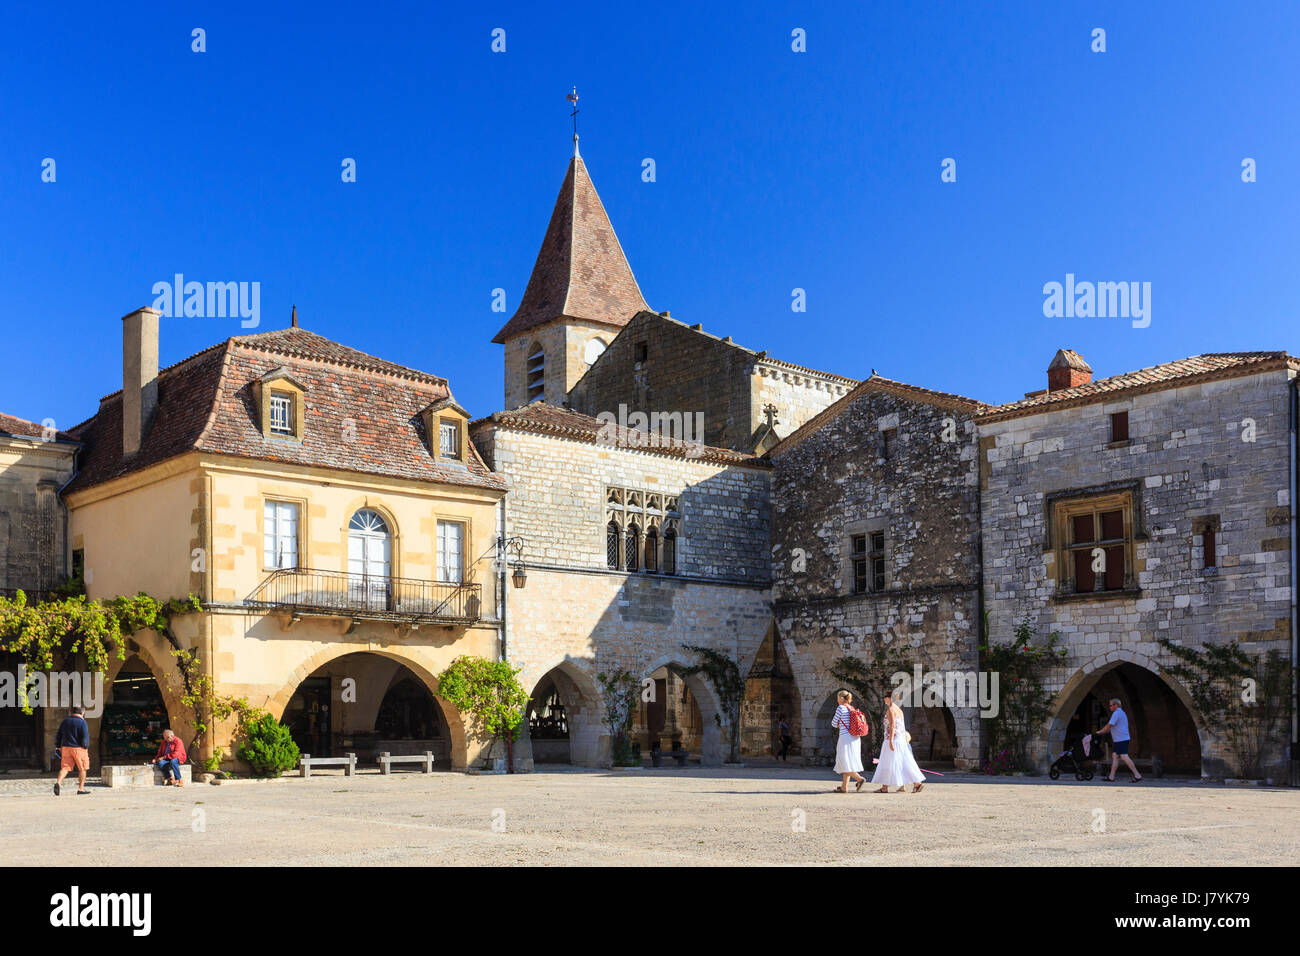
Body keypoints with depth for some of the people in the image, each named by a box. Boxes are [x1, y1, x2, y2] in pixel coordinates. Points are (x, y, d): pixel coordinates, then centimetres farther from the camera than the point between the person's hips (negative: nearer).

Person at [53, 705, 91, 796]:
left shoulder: (65, 721, 10)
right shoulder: (82, 722, -8)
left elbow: (58, 735, 14)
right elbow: (85, 737, -13)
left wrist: (57, 746, 22)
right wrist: (86, 747, -2)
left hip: (66, 747, 5)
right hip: (78, 748, -5)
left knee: (65, 767, 4)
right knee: (82, 769, 7)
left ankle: (58, 782, -20)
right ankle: (81, 788, 9)